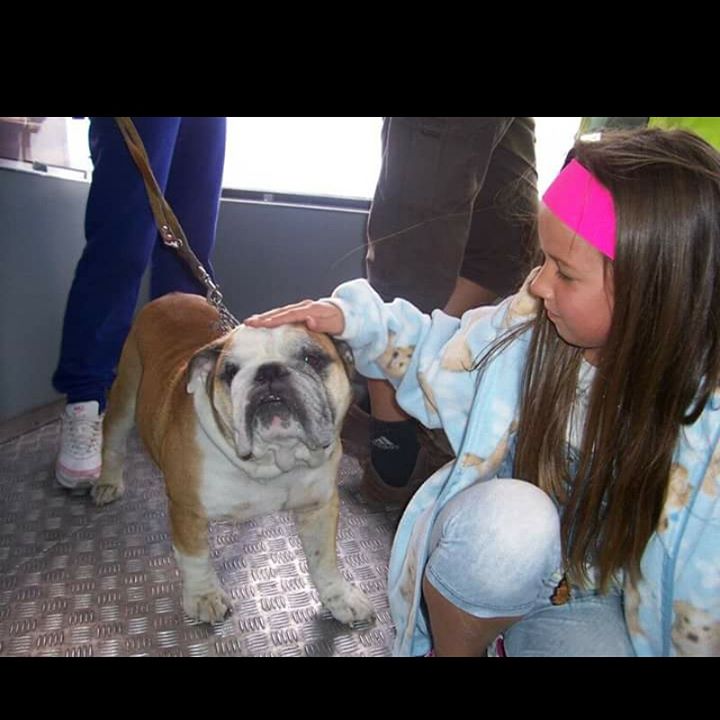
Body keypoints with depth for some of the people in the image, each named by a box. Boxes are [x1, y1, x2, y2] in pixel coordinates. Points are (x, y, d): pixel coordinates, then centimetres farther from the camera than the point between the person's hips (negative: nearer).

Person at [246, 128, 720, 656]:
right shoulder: (527, 326, -18)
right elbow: (442, 356, 1)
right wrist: (355, 318, -10)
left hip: (596, 607, 0)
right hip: (498, 543, 1)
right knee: (511, 514, -34)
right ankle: (451, 650, -6)